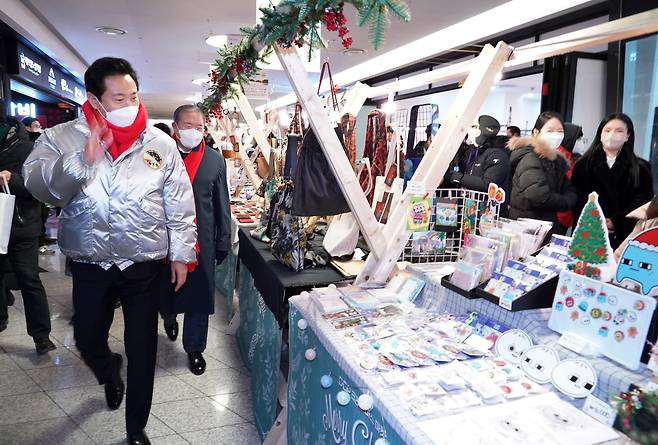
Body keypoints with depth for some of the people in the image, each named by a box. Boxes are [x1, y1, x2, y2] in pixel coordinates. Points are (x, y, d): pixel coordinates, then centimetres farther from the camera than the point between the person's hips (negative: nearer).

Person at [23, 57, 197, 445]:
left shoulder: (161, 143, -3)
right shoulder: (62, 138, -3)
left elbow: (179, 204, 0)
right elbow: (38, 184, -18)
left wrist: (182, 253, 1)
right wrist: (82, 161, -34)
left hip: (145, 265, -1)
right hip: (90, 264, 1)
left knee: (142, 350, 8)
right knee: (87, 341, 17)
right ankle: (110, 374, 54)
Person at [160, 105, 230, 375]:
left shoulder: (215, 161, 3)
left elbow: (222, 205, 5)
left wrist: (223, 242, 4)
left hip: (202, 241, 0)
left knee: (199, 297, 7)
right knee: (164, 289, 18)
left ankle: (195, 349, 25)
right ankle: (169, 317, 52)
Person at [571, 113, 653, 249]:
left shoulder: (641, 168, 8)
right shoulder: (583, 164, 7)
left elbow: (643, 202, 0)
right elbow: (578, 197, -1)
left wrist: (616, 222, -12)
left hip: (623, 235, 0)